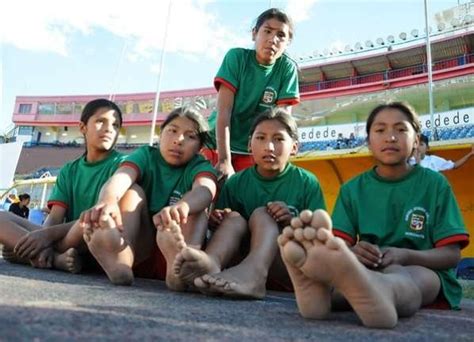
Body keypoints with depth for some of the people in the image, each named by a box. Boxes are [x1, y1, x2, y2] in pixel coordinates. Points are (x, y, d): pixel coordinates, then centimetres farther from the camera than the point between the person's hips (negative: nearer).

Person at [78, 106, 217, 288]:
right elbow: (119, 178, -21)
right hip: (139, 250, 1)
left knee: (194, 207, -21)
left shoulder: (200, 166, 0)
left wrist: (181, 207, -51)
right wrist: (107, 201, -46)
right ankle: (119, 259, -46)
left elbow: (205, 190, -26)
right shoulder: (146, 155, 3)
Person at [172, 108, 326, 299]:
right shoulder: (236, 182, 9)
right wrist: (215, 221, -13)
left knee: (261, 214, -21)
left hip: (290, 269, -2)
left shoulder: (306, 182, 3)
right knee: (234, 219, -20)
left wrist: (293, 221, -21)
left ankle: (253, 272, -53)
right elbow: (223, 226, 10)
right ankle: (210, 264, -53)